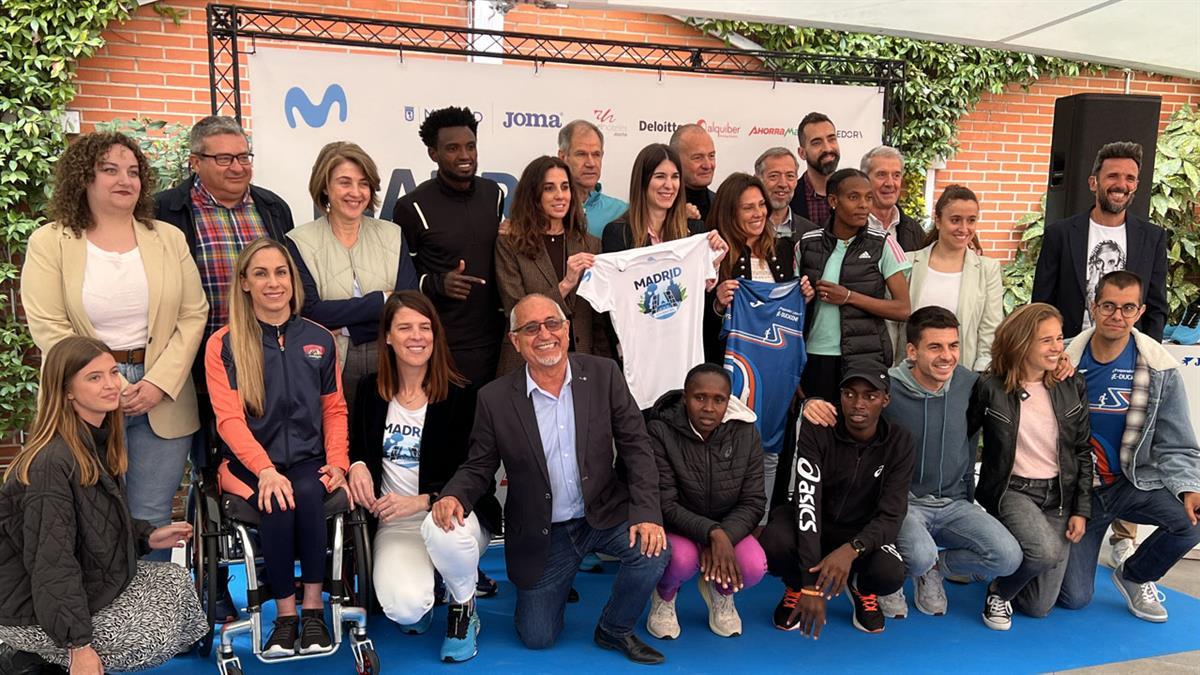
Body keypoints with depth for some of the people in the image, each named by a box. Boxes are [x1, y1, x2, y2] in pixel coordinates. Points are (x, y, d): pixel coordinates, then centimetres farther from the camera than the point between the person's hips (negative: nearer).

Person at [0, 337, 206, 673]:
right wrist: (79, 645, -26)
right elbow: (52, 561, -28)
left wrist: (147, 536, -1)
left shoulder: (97, 441, 3)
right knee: (157, 639, -12)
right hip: (32, 611, -9)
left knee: (177, 580, 5)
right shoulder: (51, 463, -27)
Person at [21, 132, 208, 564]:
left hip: (163, 399, 2)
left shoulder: (169, 239, 8)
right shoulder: (49, 243, 1)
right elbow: (49, 330, -7)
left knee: (152, 520, 7)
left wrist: (159, 384, -9)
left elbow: (193, 316, 3)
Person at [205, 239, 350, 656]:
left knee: (307, 494, -31)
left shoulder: (320, 340, 10)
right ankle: (286, 614, -15)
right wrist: (266, 470, -23)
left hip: (308, 460, 2)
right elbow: (229, 418, -8)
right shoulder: (223, 344, 1)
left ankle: (313, 607, -18)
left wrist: (337, 461, -4)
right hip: (248, 464, -1)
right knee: (276, 504, -32)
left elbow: (335, 409, 12)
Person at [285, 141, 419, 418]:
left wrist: (343, 325, -13)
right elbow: (310, 312, -11)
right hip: (329, 365, -2)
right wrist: (381, 300, -10)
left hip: (388, 362, 2)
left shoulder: (392, 236, 5)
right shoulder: (300, 242, -1)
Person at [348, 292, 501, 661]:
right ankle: (418, 598, 16)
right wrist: (358, 466, -8)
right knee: (404, 610, -26)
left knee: (440, 528, -40)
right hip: (396, 523, 2)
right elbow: (356, 447, 16)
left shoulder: (459, 396, -9)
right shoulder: (370, 389, 2)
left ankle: (464, 608, -6)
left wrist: (422, 500, -22)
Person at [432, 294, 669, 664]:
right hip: (541, 535, 0)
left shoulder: (603, 374, -9)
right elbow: (478, 467, -3)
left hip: (604, 515, 1)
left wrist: (646, 512, -19)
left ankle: (614, 630, 5)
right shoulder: (494, 398, -11)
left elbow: (635, 445, -8)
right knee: (536, 639, 6)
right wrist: (454, 496, -26)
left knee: (652, 549, -26)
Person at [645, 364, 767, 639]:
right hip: (675, 528, -2)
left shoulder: (745, 433, -9)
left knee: (754, 567, -28)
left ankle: (719, 591, 11)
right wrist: (712, 533, -34)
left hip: (727, 529, 3)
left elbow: (753, 503, -7)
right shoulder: (660, 431, -19)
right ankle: (664, 596, 3)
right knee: (682, 557, -36)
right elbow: (665, 505, -21)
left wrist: (723, 537, -25)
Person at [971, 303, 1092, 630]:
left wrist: (1081, 510, 1)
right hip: (1011, 491, -3)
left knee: (1039, 606, 2)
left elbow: (1083, 452, 6)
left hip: (1059, 496, 4)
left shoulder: (1073, 386, 1)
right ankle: (999, 591, -2)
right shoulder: (990, 388, -11)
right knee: (1046, 550, -34)